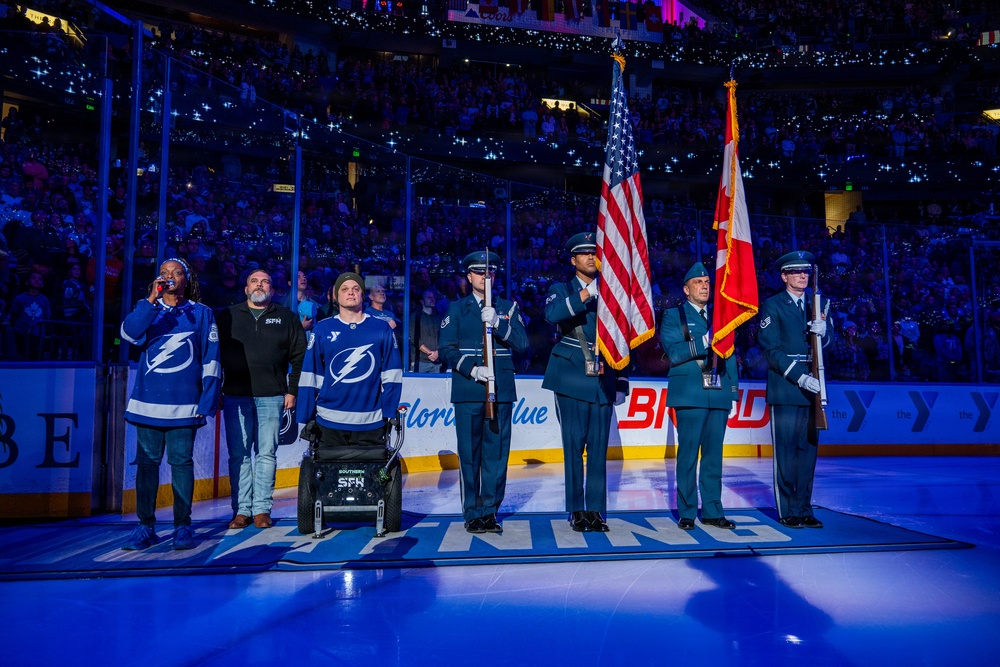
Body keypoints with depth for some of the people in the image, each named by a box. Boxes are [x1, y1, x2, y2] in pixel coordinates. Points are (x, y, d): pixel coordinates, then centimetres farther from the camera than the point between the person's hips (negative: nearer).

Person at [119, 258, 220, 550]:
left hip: (184, 404, -2)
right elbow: (129, 333, -9)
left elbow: (211, 359, 2)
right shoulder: (147, 309, 12)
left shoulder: (201, 313, 6)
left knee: (181, 462, 1)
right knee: (147, 462, 4)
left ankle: (183, 526, 10)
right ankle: (146, 526, 13)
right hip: (148, 402, 2)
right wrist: (152, 300, -18)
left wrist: (207, 402, -4)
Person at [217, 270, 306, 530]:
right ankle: (241, 509, 9)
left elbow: (299, 357, 6)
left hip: (271, 396, -1)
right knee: (238, 454, 2)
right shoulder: (228, 316, 12)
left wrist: (292, 390, -1)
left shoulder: (287, 318, 9)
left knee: (266, 453, 1)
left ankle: (262, 509, 8)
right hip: (235, 395, 1)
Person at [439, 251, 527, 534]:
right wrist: (472, 369, -12)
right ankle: (472, 513, 12)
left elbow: (521, 343, 0)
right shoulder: (457, 308, 11)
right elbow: (446, 349, 2)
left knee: (497, 452, 1)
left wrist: (497, 322, -15)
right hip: (468, 390, -1)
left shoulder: (508, 308, 14)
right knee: (469, 453, 1)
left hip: (501, 389, 1)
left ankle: (490, 511, 11)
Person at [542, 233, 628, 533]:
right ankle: (577, 511, 10)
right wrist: (587, 293, -24)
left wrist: (621, 383, 8)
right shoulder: (561, 290, 6)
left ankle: (596, 510, 11)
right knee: (574, 447, -1)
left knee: (599, 448, 3)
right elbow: (552, 314, -19)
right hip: (572, 381, -2)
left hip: (603, 382, 2)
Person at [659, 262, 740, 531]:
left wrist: (733, 391, 10)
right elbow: (673, 353, -7)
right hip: (690, 395, -4)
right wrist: (704, 342, -13)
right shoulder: (673, 316, 6)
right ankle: (687, 513, 7)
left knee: (714, 455, 7)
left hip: (719, 395, 4)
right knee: (688, 455, -2)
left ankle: (712, 511, 15)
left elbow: (730, 356, 17)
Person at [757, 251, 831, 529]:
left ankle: (804, 509, 16)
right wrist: (799, 378, -16)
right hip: (785, 389, -5)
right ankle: (788, 512, 8)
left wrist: (822, 331, -12)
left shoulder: (817, 303, 15)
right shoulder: (772, 306, 0)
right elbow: (771, 350, -7)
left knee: (808, 449, 7)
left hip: (812, 389, 5)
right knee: (786, 451, -1)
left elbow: (825, 343, 11)